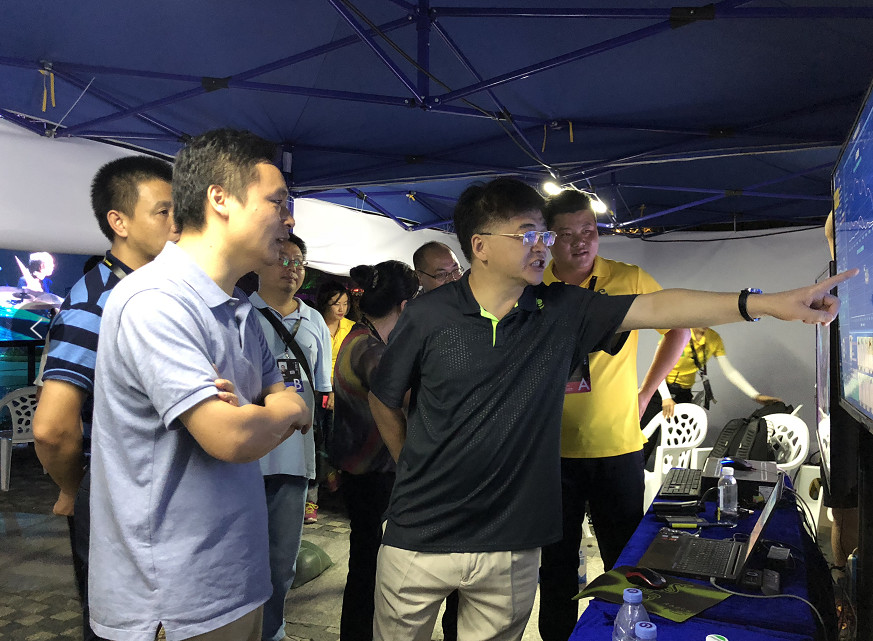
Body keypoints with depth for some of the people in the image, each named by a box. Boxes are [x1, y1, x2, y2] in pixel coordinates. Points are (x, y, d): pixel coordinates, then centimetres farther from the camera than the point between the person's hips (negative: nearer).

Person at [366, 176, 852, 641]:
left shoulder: (562, 311, -2)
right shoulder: (429, 315, -9)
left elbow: (655, 308, -8)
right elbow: (384, 401, 3)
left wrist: (766, 303, -15)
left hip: (511, 547, 2)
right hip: (420, 537, -1)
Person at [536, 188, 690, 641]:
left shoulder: (629, 280, -3)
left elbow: (679, 328, 9)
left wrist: (646, 392, 4)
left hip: (617, 447, -1)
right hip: (551, 449, 1)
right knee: (556, 563, 14)